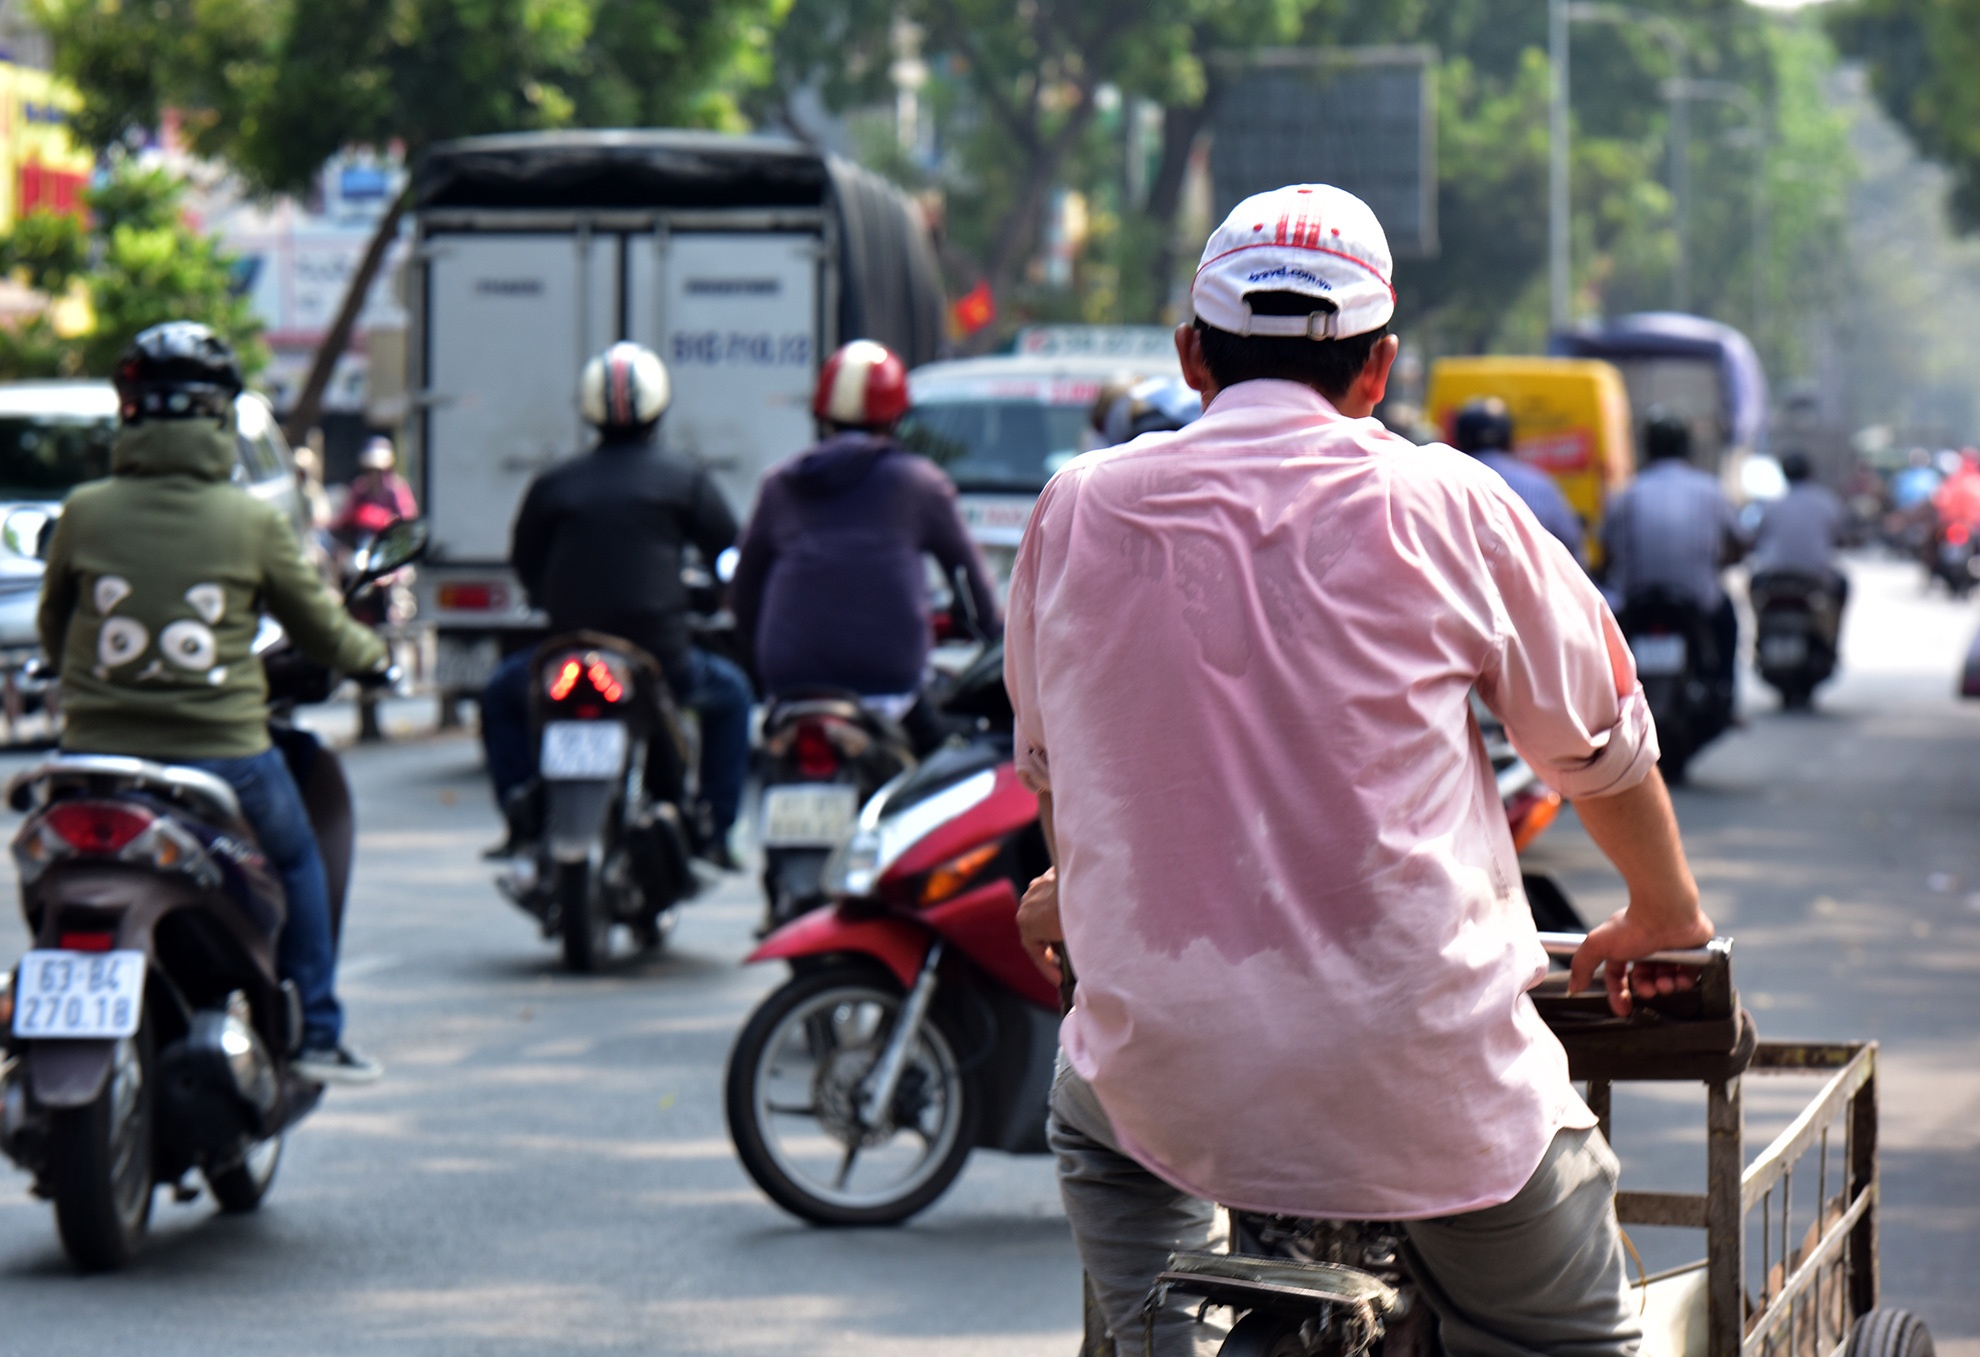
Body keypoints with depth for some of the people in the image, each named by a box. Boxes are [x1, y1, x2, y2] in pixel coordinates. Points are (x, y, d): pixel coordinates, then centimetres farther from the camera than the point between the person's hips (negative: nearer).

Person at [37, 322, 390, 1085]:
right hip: (223, 751, -1)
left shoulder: (84, 514, -1)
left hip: (97, 749, 1)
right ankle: (315, 1035, 25)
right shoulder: (252, 521, -6)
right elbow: (318, 628, 7)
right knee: (295, 863, 23)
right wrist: (371, 656, 29)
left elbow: (51, 631, 12)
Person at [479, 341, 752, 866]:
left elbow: (524, 565, 15)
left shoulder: (553, 484, 4)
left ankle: (520, 818, 18)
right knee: (730, 692, 29)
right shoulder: (685, 480, 1)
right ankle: (715, 831, 21)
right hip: (661, 659, -1)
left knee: (502, 693, 31)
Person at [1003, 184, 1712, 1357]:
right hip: (1428, 1083, -2)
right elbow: (1601, 745, 9)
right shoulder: (1441, 504, -4)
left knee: (1095, 1123, 36)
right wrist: (1665, 914, 29)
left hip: (1175, 1081, 2)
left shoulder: (1078, 511, 4)